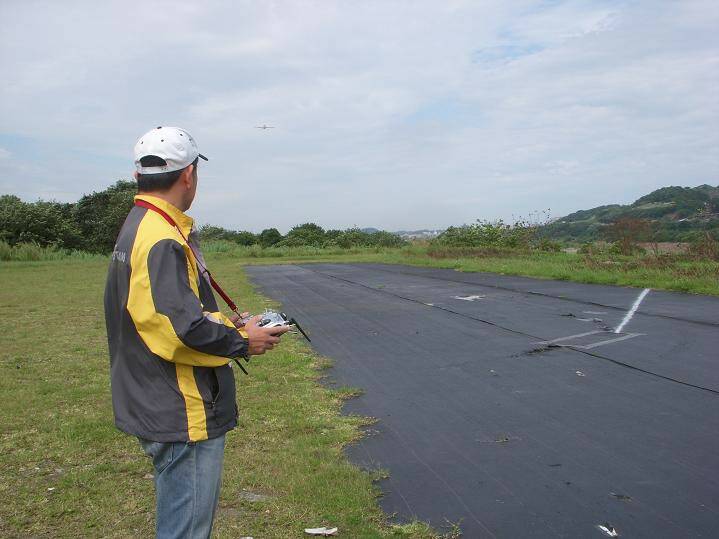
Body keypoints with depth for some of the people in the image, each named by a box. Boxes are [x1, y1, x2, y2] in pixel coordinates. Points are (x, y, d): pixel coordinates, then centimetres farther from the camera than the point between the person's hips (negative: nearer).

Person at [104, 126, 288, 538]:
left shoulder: (142, 227, 12)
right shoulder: (162, 240, -22)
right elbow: (182, 329, -27)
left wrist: (228, 325, 11)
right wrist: (242, 343, -12)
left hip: (170, 411, 11)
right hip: (182, 417, -11)